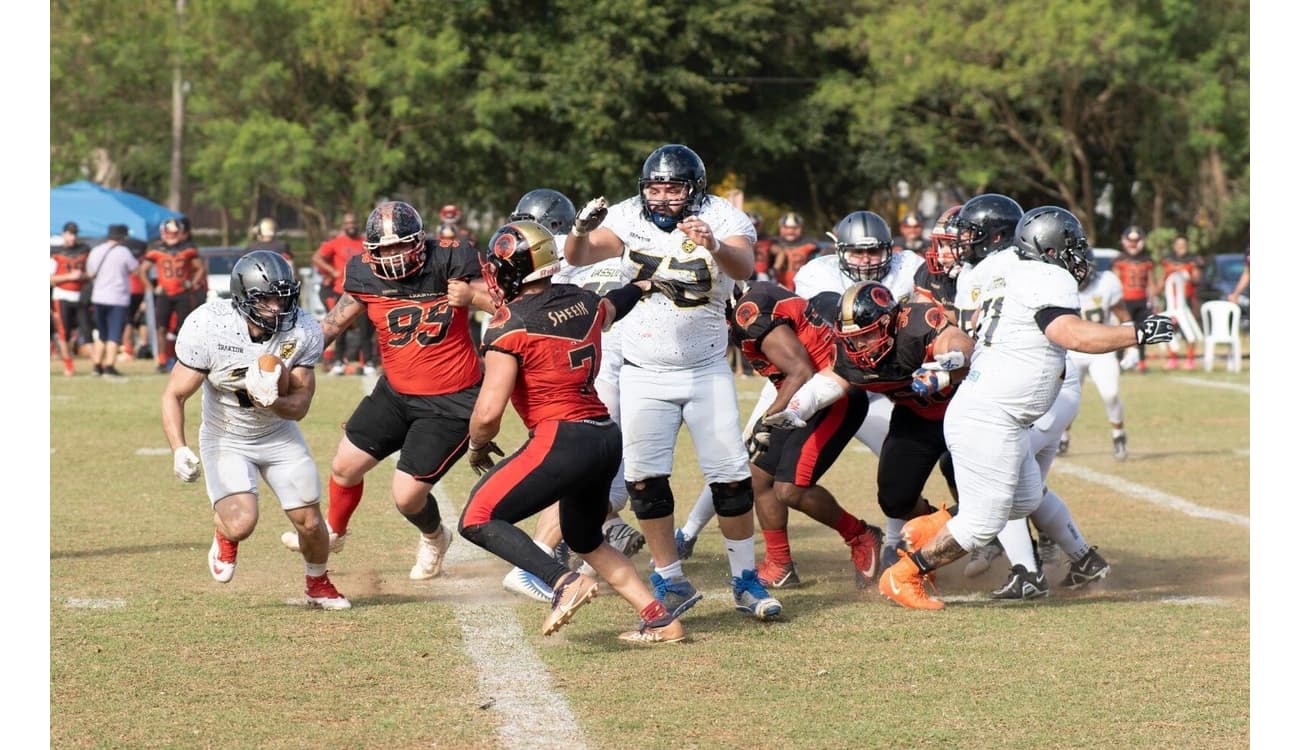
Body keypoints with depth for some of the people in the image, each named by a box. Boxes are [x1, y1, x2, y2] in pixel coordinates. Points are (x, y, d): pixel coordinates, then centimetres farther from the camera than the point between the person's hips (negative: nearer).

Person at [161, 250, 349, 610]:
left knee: (310, 522, 0)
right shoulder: (208, 327, -27)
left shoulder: (303, 332, -19)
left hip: (279, 434, 3)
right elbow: (174, 396, -18)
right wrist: (179, 450, -31)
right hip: (225, 437, -3)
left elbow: (300, 407, -11)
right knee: (241, 523, -23)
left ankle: (319, 584, 33)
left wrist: (273, 401, -34)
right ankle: (225, 537, 16)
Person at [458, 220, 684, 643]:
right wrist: (642, 286, 58)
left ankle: (564, 582, -19)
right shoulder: (584, 302, 9)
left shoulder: (510, 325, -10)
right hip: (607, 437, 8)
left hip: (562, 440, -8)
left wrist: (477, 446, 8)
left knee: (477, 521, -3)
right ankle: (660, 621, 20)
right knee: (585, 540, 27)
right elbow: (612, 308, 36)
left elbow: (488, 413, -14)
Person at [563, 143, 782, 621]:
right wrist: (582, 230, -41)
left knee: (731, 476, -1)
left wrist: (714, 247, -53)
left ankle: (745, 580, 14)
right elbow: (579, 257, -19)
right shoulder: (630, 219, -7)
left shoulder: (722, 220, -13)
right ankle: (671, 582, 10)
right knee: (644, 480, -3)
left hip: (707, 371, -1)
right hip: (644, 375, 1)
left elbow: (744, 268, -31)